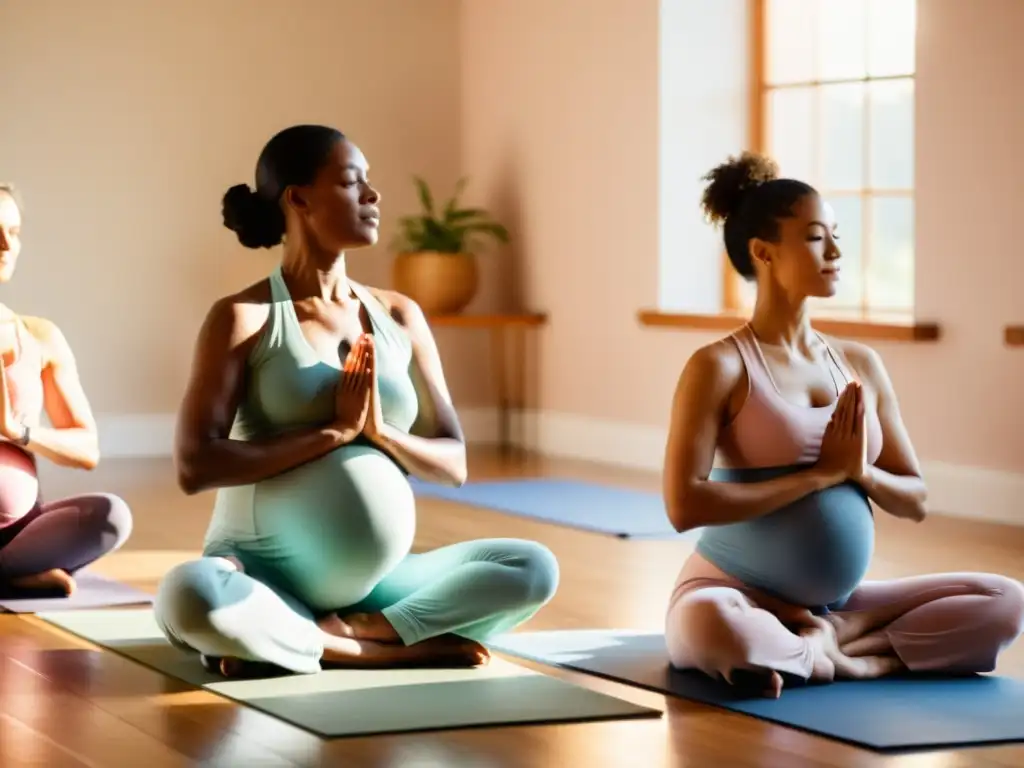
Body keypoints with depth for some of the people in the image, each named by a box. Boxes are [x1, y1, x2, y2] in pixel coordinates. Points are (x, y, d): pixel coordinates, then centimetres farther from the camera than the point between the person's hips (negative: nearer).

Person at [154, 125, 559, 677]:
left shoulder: (399, 317, 9)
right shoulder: (244, 318, -6)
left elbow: (453, 462, 10)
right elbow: (195, 466, -16)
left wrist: (380, 433, -11)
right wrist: (332, 431, -18)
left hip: (366, 579, 5)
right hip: (262, 576, -5)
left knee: (535, 569, -15)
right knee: (190, 596, -39)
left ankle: (342, 631, -21)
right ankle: (388, 648, -24)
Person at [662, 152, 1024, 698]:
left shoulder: (861, 365, 9)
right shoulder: (720, 366, -9)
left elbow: (914, 500, 12)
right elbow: (684, 505, -20)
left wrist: (860, 472, -11)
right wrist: (819, 474, -16)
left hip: (838, 604, 6)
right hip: (738, 596, -6)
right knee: (712, 629, -42)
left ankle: (824, 640, -15)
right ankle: (849, 659, -14)